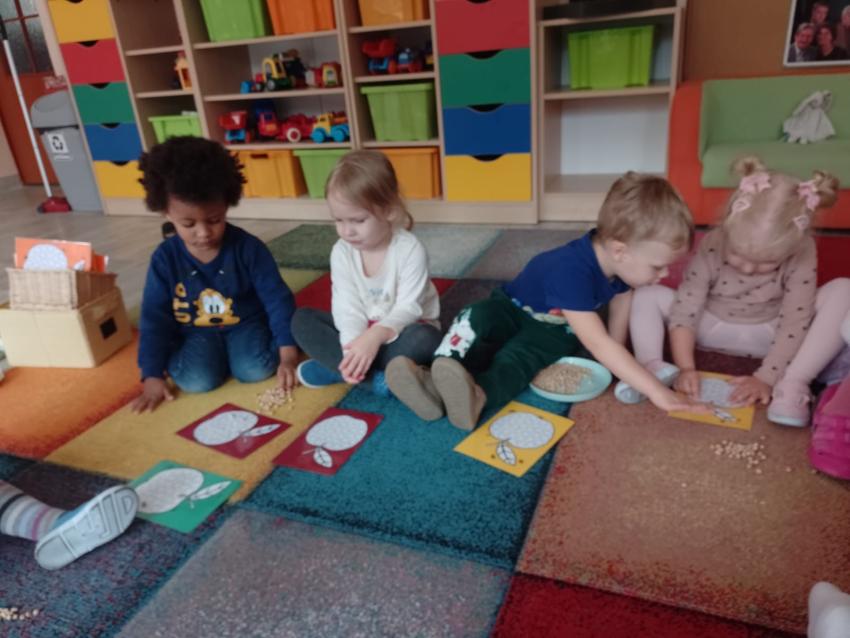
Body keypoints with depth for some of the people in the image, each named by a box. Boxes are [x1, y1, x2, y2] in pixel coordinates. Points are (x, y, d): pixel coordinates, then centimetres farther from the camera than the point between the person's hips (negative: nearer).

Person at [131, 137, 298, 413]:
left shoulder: (248, 247, -16)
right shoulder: (165, 258, -11)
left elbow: (277, 300, -13)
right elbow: (154, 318, -5)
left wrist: (288, 355, -20)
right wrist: (153, 375, -8)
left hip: (245, 324, -1)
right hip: (195, 333, 1)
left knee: (256, 370, -27)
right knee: (197, 381, -25)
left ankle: (235, 349, 6)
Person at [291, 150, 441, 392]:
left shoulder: (410, 249, -21)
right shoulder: (341, 252, -10)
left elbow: (408, 308, -26)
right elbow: (348, 307, -17)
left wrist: (375, 336, -43)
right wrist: (354, 348, -35)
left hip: (401, 330, -3)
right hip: (362, 329, 4)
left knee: (424, 338, -37)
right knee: (302, 320, -13)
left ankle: (332, 367, -26)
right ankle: (375, 374, -24)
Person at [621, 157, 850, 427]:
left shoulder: (802, 254, -23)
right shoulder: (710, 248, -24)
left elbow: (794, 321, -23)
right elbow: (685, 310, -22)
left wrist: (766, 378, -28)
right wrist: (686, 368, -30)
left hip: (771, 336, 0)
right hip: (712, 328, 0)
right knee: (648, 294, -19)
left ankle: (792, 385, -31)